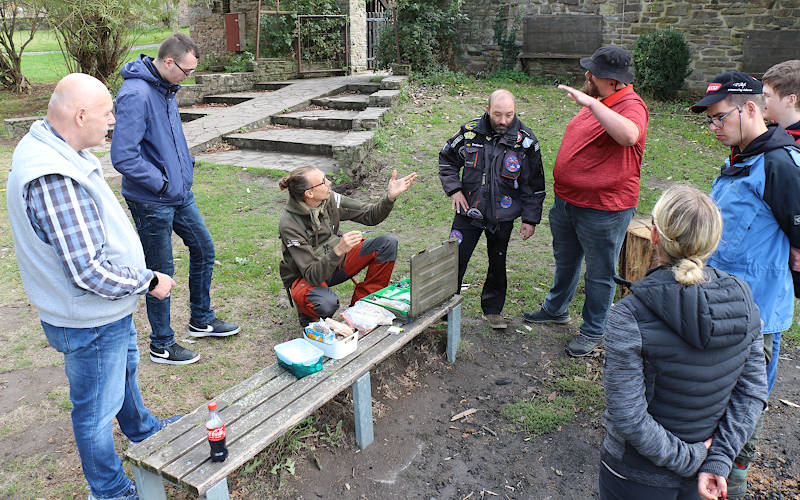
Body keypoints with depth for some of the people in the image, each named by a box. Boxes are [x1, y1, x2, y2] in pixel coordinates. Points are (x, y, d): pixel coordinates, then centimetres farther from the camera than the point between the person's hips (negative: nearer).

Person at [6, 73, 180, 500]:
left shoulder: (46, 145, 0)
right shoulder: (54, 180, -34)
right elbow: (91, 272, -33)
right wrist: (149, 281, -18)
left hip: (108, 310, 10)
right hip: (90, 322, -10)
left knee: (125, 367, 32)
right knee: (96, 410, 11)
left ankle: (142, 429, 59)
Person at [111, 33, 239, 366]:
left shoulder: (166, 88, 8)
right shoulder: (136, 94, -22)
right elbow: (123, 157, -27)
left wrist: (186, 164, 10)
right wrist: (162, 184, -18)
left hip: (180, 194, 9)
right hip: (152, 203, -9)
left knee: (203, 249, 18)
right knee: (161, 272, 4)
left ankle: (201, 320, 38)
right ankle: (162, 346, 22)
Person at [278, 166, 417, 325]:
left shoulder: (330, 199, -13)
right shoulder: (289, 224, -28)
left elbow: (369, 215, -4)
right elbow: (312, 275, -32)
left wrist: (391, 196, -22)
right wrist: (338, 250, -48)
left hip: (335, 263, 6)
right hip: (304, 278, -6)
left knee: (388, 243, -11)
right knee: (327, 303, -41)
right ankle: (308, 313, -2)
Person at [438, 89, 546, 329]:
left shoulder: (525, 140, -7)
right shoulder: (470, 131, -5)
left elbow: (534, 185, -1)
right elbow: (447, 159, 10)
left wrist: (530, 219, -2)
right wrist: (454, 189, -3)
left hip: (503, 216, 0)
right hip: (469, 210, 1)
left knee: (498, 264, 12)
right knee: (454, 258, 3)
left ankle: (493, 309, 32)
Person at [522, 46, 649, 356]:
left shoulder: (631, 106, -19)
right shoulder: (596, 102, 9)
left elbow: (628, 135, -43)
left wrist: (591, 103, -40)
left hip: (604, 209, -9)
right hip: (566, 201, 9)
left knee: (599, 274, 8)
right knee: (565, 261, 25)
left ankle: (593, 332, 25)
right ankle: (556, 309, 46)